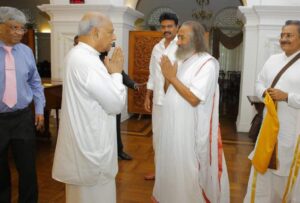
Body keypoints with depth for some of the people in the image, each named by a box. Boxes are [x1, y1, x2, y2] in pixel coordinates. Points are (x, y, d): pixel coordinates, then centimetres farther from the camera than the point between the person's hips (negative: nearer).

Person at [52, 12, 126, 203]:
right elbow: (116, 103, -19)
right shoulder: (86, 61, -23)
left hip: (84, 141, 10)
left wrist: (111, 71, 4)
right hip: (91, 145, -10)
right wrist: (116, 72, -8)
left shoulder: (78, 55, 9)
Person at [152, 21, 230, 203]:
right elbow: (169, 92, 13)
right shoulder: (181, 60, 10)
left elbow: (194, 99, -23)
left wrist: (172, 77, -19)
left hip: (190, 130, -8)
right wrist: (167, 75, -5)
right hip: (173, 126, 8)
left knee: (187, 173, 6)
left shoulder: (207, 63, -15)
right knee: (171, 168, 20)